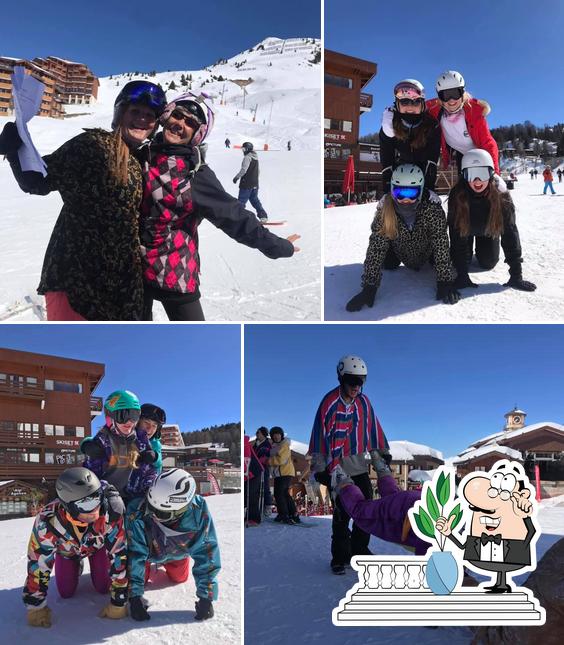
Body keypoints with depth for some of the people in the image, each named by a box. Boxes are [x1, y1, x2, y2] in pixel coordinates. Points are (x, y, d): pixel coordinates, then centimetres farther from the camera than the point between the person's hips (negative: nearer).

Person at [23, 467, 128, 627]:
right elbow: (38, 564, -30)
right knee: (66, 592, 2)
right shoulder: (47, 522, -44)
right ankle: (76, 566, 34)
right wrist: (36, 607, -21)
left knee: (103, 587, -2)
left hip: (98, 544, 0)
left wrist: (118, 603, -30)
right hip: (66, 549, 1)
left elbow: (119, 555, -36)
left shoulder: (111, 513, -46)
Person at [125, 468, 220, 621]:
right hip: (147, 550, -1)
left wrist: (206, 596, -32)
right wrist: (134, 595, -38)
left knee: (180, 578, 18)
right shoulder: (137, 512, -44)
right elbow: (134, 554, -35)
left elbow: (206, 552, -33)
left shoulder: (199, 511, -43)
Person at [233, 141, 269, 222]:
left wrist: (236, 177, -12)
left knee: (241, 200, -5)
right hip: (255, 184, 9)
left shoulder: (247, 157, -14)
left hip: (246, 184, -9)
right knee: (254, 200, 15)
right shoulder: (256, 157, 14)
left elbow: (243, 170, -21)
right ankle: (263, 215, 11)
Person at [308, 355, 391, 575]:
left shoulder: (363, 402, 3)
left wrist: (381, 456, 13)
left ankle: (358, 551, 21)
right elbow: (320, 434, -10)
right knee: (342, 512, -4)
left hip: (359, 464, 5)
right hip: (336, 466, -5)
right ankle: (339, 557, 7)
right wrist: (320, 467, -10)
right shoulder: (330, 403, -12)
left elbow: (373, 429, 13)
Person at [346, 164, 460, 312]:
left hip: (428, 249, 0)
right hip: (400, 252, 0)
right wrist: (369, 288, -40)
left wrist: (445, 283, -42)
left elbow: (441, 244, -37)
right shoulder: (385, 209, -35)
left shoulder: (432, 207, -38)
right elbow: (376, 247, -35)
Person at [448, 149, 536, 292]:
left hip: (489, 230, 0)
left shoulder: (502, 196, -37)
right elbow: (456, 234, -36)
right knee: (461, 258, -3)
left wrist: (516, 275, -40)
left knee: (488, 263, 0)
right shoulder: (457, 196, -38)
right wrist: (462, 274, -42)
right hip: (466, 229, 0)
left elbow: (510, 232, -35)